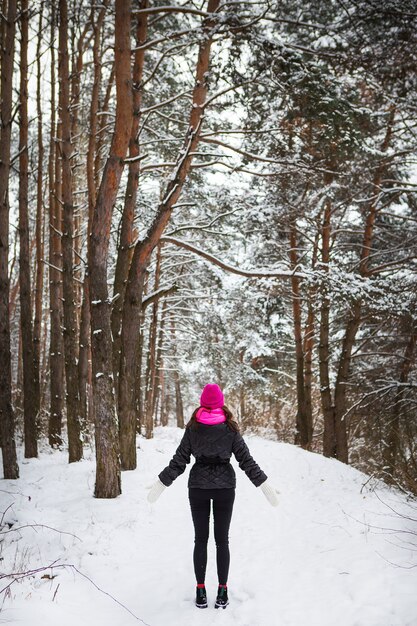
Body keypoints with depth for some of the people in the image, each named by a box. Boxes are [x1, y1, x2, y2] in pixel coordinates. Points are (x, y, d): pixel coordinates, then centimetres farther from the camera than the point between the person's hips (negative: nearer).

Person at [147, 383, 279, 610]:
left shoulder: (193, 428, -6)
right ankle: (222, 591, 8)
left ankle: (201, 591, 10)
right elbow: (246, 460, -7)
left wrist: (161, 483, 6)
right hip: (224, 487, 0)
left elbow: (179, 460, -5)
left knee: (201, 538, 9)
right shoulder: (230, 429, -8)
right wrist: (265, 485, -1)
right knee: (222, 539, 7)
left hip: (198, 487, 0)